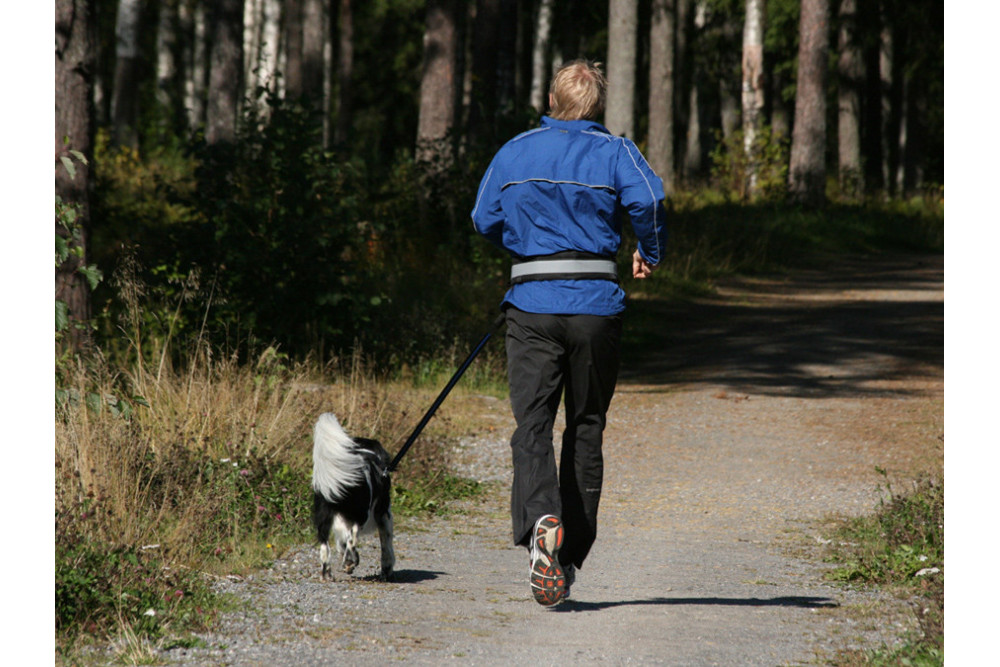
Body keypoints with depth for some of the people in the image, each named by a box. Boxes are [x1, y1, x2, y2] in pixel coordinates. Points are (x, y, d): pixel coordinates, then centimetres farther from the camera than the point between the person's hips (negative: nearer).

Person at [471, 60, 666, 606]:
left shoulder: (515, 152, 7)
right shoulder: (613, 152, 1)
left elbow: (484, 220, 8)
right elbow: (648, 200, -17)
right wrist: (650, 253, 2)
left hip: (531, 304, 0)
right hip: (596, 304, 0)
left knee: (531, 423, -5)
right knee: (586, 427, 12)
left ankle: (541, 521, -33)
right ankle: (571, 554, 15)